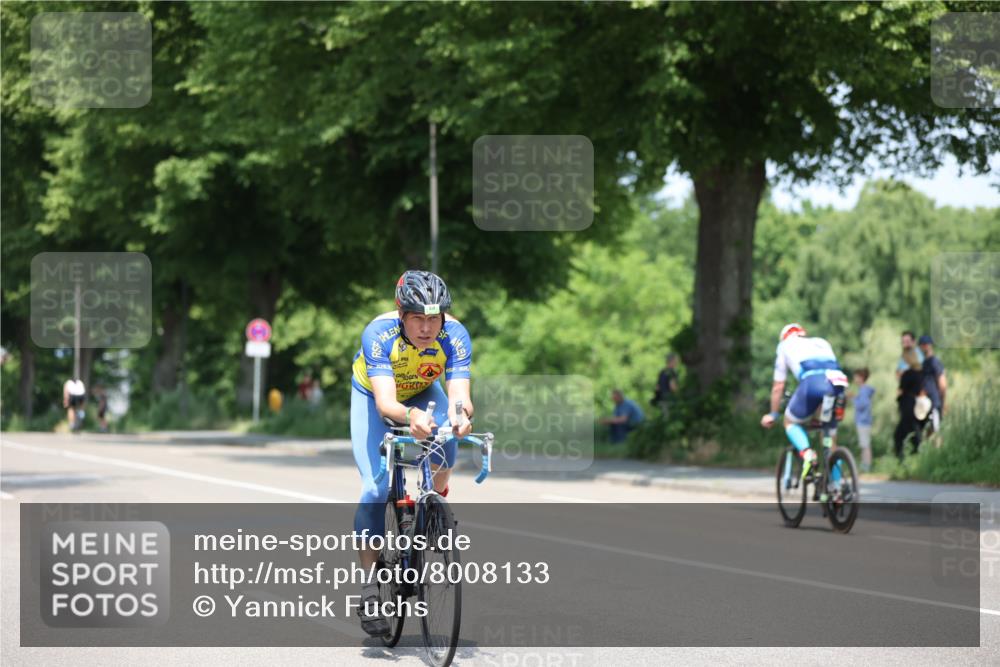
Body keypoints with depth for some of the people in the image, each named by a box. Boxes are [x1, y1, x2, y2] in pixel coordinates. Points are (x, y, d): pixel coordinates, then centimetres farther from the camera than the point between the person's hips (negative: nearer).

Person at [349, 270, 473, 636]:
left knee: (446, 443, -32)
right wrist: (410, 415, -68)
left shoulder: (454, 335, -31)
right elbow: (385, 401, -46)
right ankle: (370, 584, -4)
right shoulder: (379, 333, -37)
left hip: (424, 392, 2)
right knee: (375, 488, -16)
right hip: (373, 395, -2)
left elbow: (460, 395, -41)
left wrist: (459, 414, -64)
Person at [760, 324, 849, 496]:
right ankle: (836, 487, 15)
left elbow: (778, 386, 30)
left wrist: (773, 414, 41)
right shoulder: (822, 343, 38)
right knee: (830, 442, 20)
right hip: (838, 383, 4)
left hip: (811, 382, -4)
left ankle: (807, 454, -7)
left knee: (791, 422, 21)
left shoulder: (785, 345, 28)